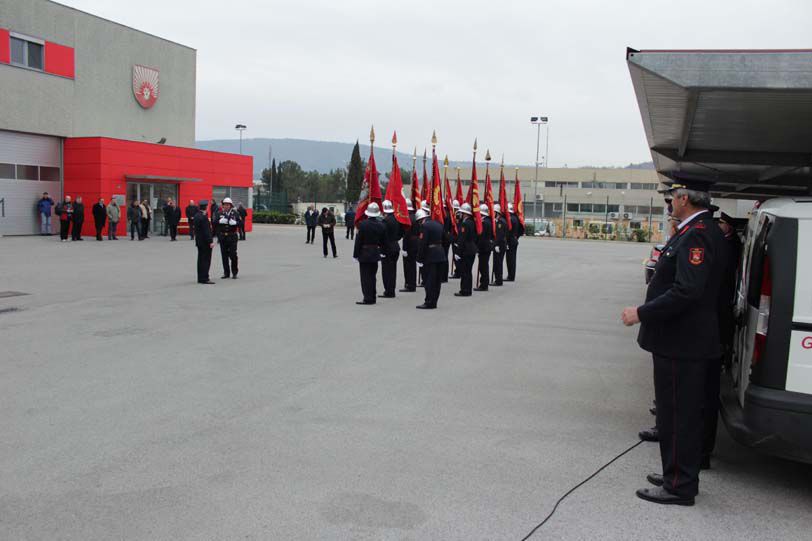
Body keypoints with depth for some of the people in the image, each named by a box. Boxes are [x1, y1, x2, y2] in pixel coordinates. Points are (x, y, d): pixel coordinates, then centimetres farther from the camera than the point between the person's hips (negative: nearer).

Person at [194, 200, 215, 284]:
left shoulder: (196, 216, 10)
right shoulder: (204, 217, -19)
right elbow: (206, 231, -21)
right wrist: (210, 241, -19)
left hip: (199, 241, 9)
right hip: (205, 242, -9)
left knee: (201, 260, 14)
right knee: (206, 260, -5)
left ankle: (200, 278, 19)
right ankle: (204, 278, -5)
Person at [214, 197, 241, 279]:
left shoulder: (235, 213, 4)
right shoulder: (219, 213, 8)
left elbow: (240, 223, -4)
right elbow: (214, 222, -3)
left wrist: (234, 222, -21)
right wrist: (221, 221, -19)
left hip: (232, 236, -2)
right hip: (222, 237, 2)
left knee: (233, 255, -4)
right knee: (224, 256, 6)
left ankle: (234, 273, 8)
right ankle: (226, 273, 14)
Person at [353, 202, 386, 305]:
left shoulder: (363, 224, -14)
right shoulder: (381, 226, 1)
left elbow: (358, 241, -12)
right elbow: (383, 241, 7)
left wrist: (356, 254, -6)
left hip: (364, 254, -5)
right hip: (375, 253, 5)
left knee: (365, 277, -1)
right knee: (372, 275, 14)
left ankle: (368, 298, -3)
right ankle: (372, 297, 19)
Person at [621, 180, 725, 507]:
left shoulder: (696, 235, -20)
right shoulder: (703, 231, 12)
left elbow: (687, 291, -28)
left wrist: (642, 313, -20)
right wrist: (646, 311, 16)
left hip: (681, 344, -10)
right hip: (684, 341, 10)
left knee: (678, 415, 0)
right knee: (682, 413, 19)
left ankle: (679, 486, 12)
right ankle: (678, 476, 32)